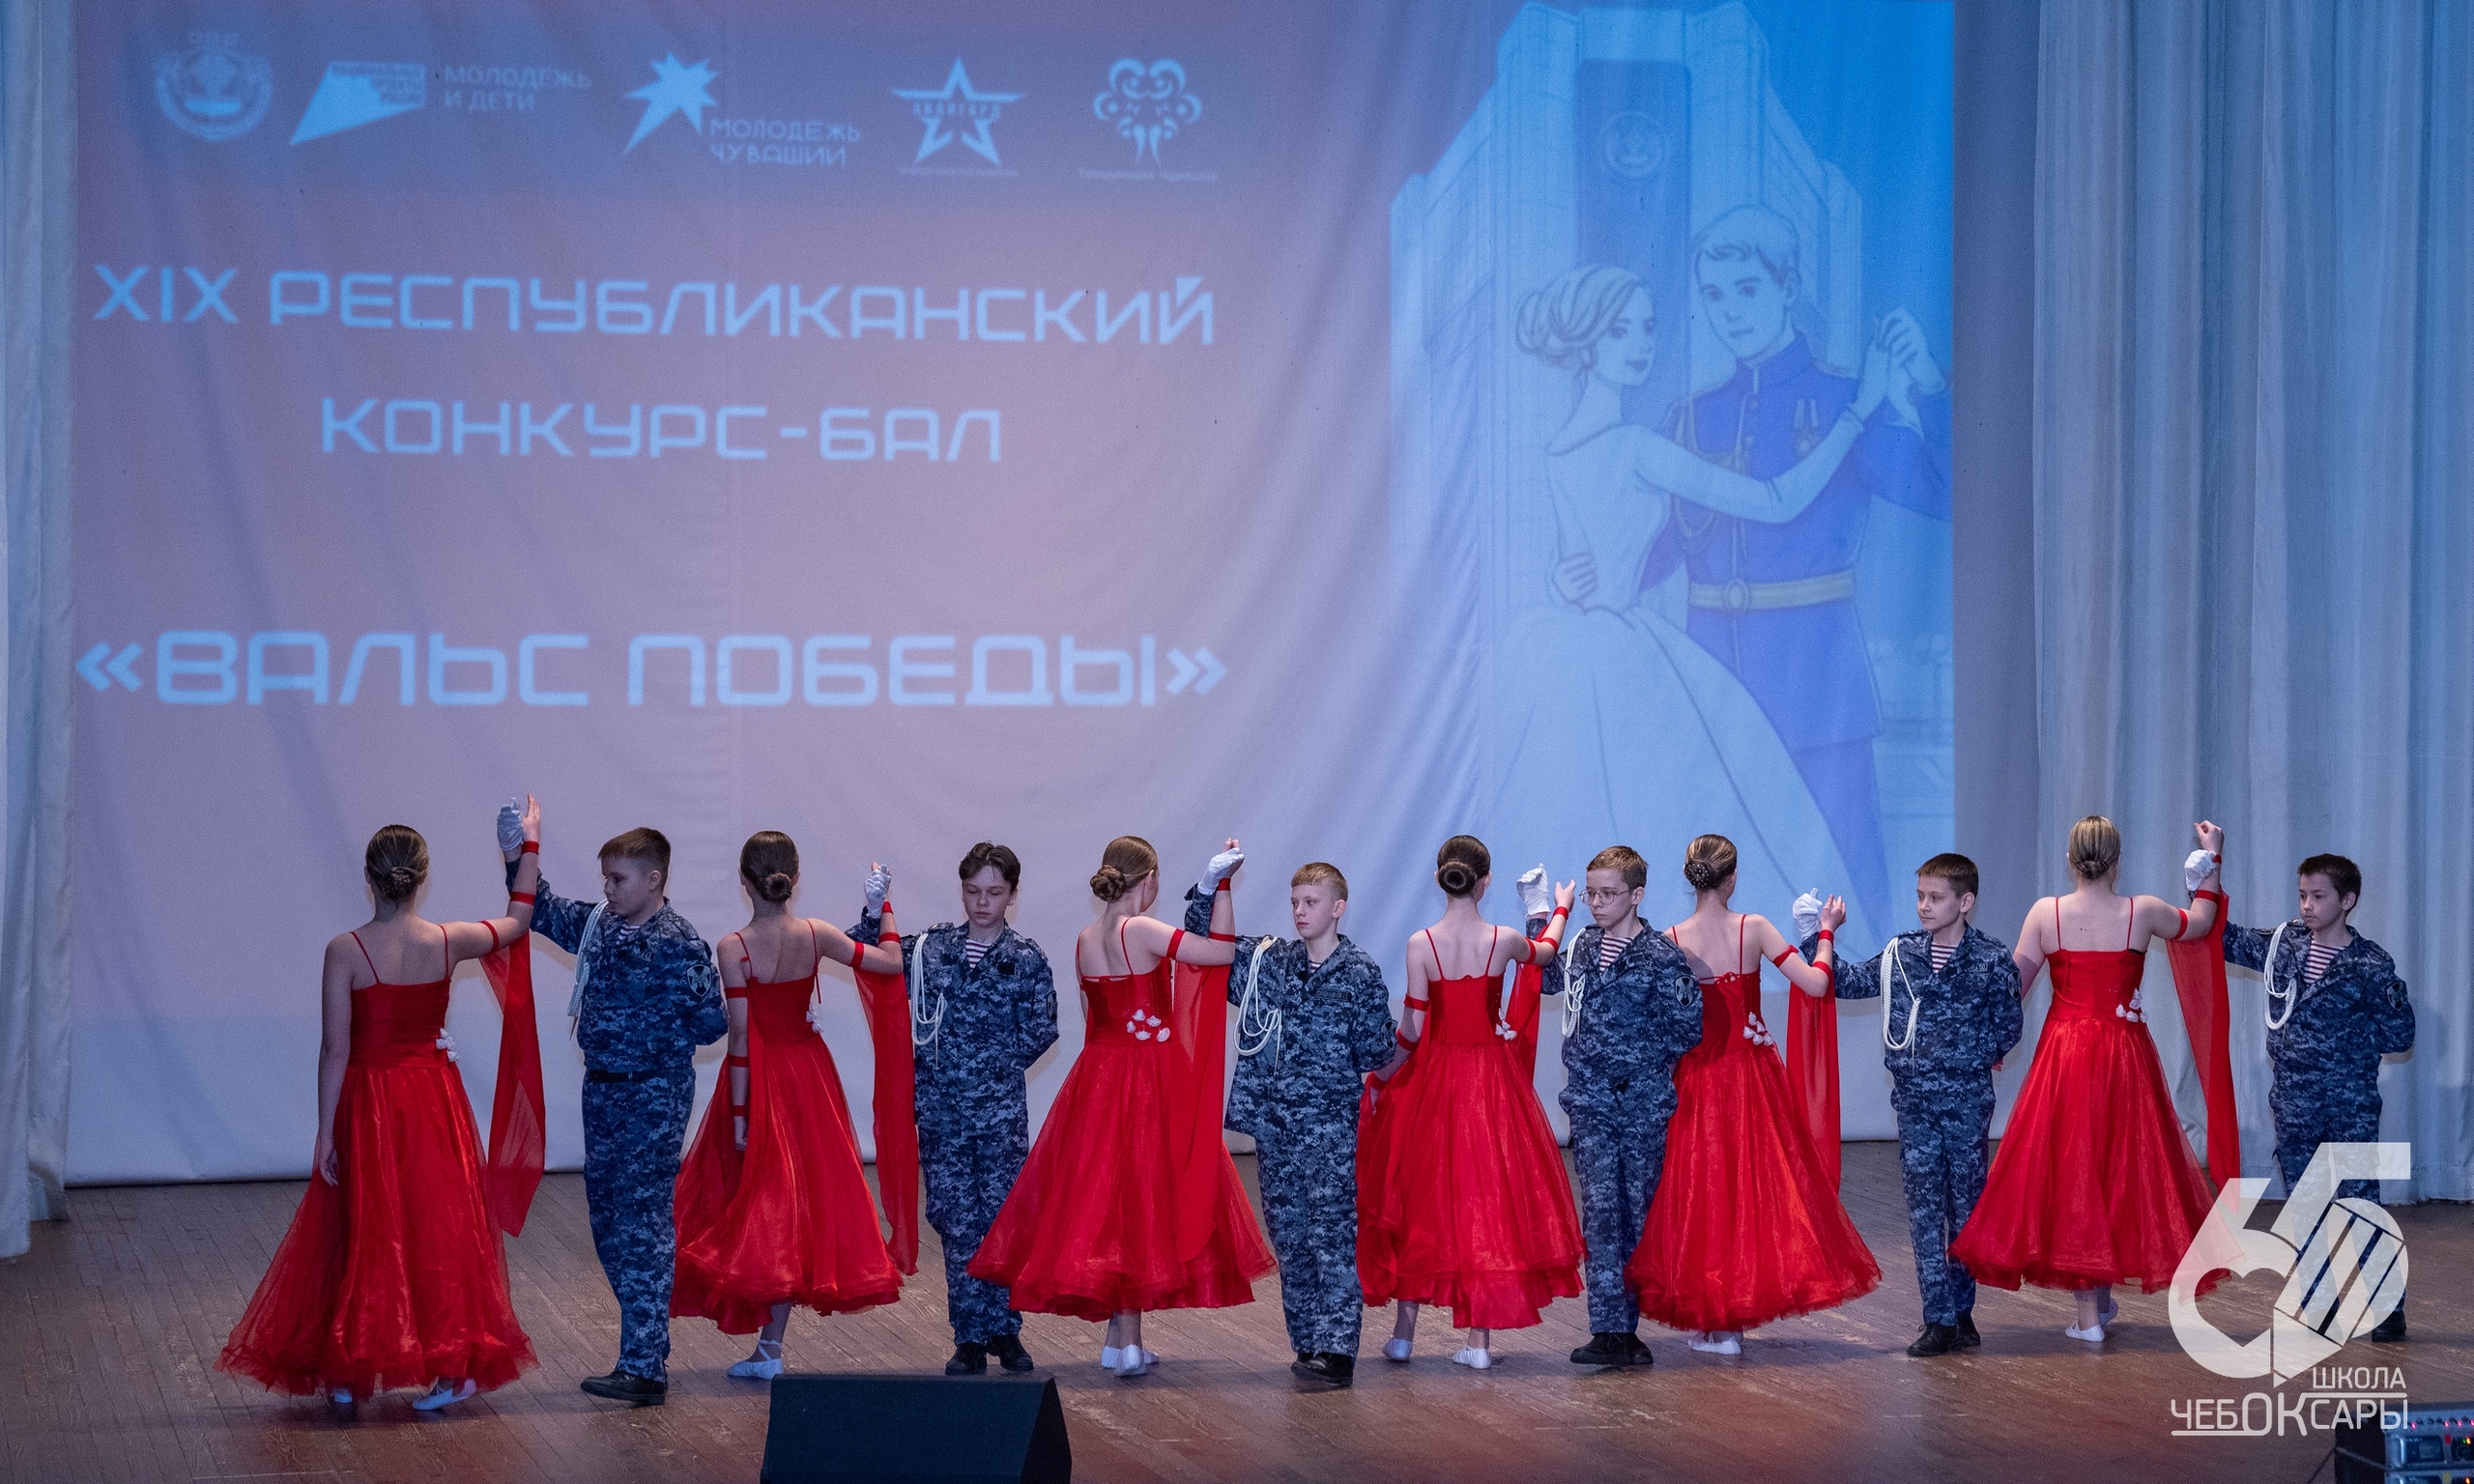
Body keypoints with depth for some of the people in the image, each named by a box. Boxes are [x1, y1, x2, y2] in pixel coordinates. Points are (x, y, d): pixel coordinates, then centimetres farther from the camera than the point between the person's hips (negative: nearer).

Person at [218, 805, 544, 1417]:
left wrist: (325, 1131, -8)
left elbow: (335, 1049, -14)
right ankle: (451, 1365, 13)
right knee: (439, 1228, 11)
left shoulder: (345, 952, -14)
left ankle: (346, 1377, 13)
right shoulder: (448, 942, -7)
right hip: (434, 1101, 2)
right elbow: (518, 920, 12)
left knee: (360, 1234, 8)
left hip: (367, 1103, -2)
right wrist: (529, 848, 23)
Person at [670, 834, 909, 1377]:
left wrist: (739, 1112, -13)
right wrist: (880, 909, 16)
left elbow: (741, 1035, -16)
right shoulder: (816, 935, -4)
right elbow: (892, 962, 3)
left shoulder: (735, 948, -15)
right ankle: (770, 1347, 12)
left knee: (756, 1199, 6)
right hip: (809, 1074, 4)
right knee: (801, 1197, 9)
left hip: (759, 1078, -4)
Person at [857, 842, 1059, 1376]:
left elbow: (1040, 1032, -2)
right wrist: (874, 913, -6)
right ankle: (970, 1337, 9)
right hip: (941, 1110, 1)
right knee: (957, 1222, 3)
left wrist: (994, 1067, -3)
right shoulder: (932, 946, 5)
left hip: (1001, 1111, -1)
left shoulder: (1026, 959, 0)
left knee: (1002, 1217, 1)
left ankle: (1004, 1330, 14)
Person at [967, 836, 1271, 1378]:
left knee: (1102, 1192, 12)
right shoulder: (1142, 931, -15)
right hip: (1148, 1080, -6)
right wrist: (1219, 886, -9)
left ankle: (1118, 1337, 17)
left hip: (1097, 1077, 6)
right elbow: (1223, 951, -17)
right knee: (1140, 1195, 0)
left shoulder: (1085, 941, 5)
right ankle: (1128, 1341, 1)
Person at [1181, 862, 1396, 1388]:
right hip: (1273, 1121, 4)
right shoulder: (1265, 961, 9)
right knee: (1289, 1234, 7)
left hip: (1331, 1122, -4)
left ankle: (1336, 1349, -13)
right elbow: (1201, 934, 12)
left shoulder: (1361, 974, -1)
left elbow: (1373, 1054, 3)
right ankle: (1308, 1344, 16)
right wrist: (1211, 884, 1)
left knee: (1330, 1231, -11)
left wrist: (1389, 1050, -14)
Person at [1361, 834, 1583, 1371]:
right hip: (1491, 1078, 1)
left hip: (1433, 1077, -1)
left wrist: (1382, 1079, 4)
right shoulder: (1503, 941, -6)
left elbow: (1412, 1030, -10)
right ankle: (1480, 1338, 7)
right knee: (1486, 1194, 7)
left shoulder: (1422, 944, -11)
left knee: (1419, 1199, 11)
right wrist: (1561, 908, 39)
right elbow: (1545, 950, 19)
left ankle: (1404, 1331, 16)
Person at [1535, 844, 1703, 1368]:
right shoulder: (1580, 948, 8)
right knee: (1600, 1211, -6)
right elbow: (1545, 980, 29)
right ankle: (1608, 1330, -9)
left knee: (1638, 1212, 6)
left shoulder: (1663, 958, -7)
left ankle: (1627, 1326, 14)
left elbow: (1687, 1031, -9)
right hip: (1591, 1106, 3)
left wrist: (1638, 1057, -4)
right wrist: (1537, 923, 22)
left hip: (1642, 1107, -3)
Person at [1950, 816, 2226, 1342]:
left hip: (2064, 1055, 0)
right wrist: (2211, 860, 29)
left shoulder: (2045, 912, -7)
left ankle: (2089, 1313, 5)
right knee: (2122, 1165, 14)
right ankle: (2104, 1294, 25)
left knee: (2070, 1168, 5)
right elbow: (2199, 924, 16)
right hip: (2126, 1058, 0)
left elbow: (2013, 983, -3)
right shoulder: (2143, 912, -4)